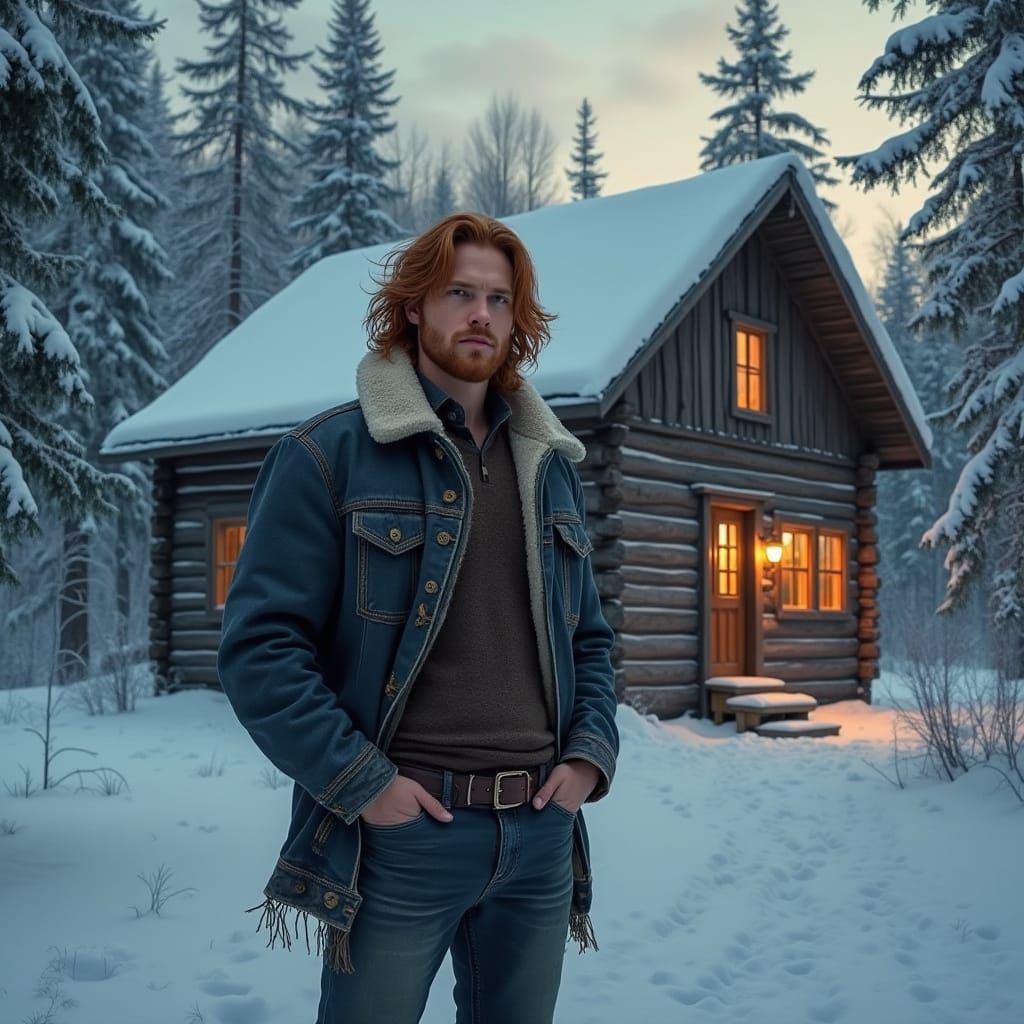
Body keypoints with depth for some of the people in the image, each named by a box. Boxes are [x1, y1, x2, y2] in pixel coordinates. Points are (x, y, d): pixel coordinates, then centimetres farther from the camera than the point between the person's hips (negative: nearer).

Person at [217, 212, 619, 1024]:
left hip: (541, 833, 5)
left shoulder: (551, 466, 12)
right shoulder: (330, 456, -5)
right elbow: (261, 644, -9)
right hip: (402, 833, -5)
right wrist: (360, 781, -15)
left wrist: (591, 752, 3)